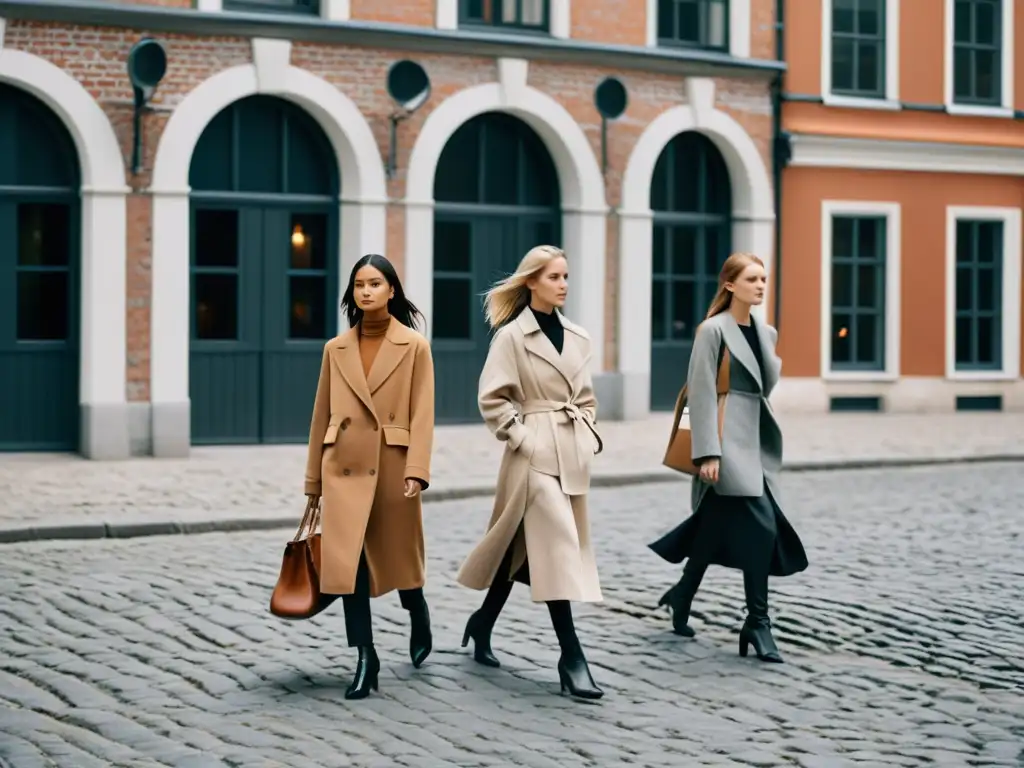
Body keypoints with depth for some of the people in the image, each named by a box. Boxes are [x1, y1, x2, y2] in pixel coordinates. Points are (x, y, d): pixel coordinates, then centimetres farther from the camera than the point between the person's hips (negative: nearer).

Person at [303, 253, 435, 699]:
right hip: (345, 467, 2)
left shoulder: (414, 346, -2)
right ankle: (365, 659, -1)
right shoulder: (336, 349, 7)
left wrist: (416, 471, -17)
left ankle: (419, 620, 42)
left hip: (392, 465, -2)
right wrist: (314, 479, 11)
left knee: (398, 556, 12)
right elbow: (322, 415, 11)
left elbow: (422, 415, -7)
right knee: (346, 559, -8)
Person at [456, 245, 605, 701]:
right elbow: (492, 399, -9)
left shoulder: (577, 337, 11)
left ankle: (482, 624, 32)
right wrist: (520, 438, -13)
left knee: (526, 546, 13)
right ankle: (571, 657, -12)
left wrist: (588, 437, 8)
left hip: (572, 454, 7)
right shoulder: (512, 335, -7)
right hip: (535, 455, -7)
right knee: (558, 546, -12)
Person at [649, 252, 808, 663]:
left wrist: (775, 353, 6)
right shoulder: (713, 330, -7)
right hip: (728, 439, -8)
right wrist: (707, 452, -16)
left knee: (717, 527, 11)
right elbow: (701, 392, -12)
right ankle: (758, 621, -9)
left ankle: (683, 596, 28)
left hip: (757, 439, 8)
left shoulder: (765, 332, 15)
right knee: (760, 524, -15)